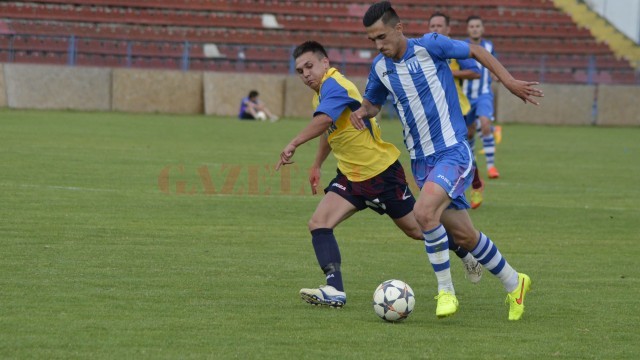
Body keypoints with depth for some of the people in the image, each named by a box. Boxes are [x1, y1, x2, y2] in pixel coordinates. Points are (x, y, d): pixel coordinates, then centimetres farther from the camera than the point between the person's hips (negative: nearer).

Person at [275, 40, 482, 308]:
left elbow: (323, 121, -43)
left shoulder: (333, 85, -23)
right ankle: (335, 291, -19)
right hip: (351, 176, 9)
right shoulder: (322, 92, 7)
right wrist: (317, 166, 29)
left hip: (381, 171, -9)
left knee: (417, 229, 6)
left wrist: (293, 145, -49)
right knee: (319, 223, -11)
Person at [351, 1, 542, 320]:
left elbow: (475, 51, 2)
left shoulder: (429, 46, -10)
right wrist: (361, 112, 0)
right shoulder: (380, 67, 6)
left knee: (424, 212, -28)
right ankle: (513, 284, 28)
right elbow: (372, 102, 23)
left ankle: (446, 290, -14)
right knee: (463, 234, 8)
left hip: (453, 151, -6)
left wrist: (508, 81, -7)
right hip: (421, 160, 6)